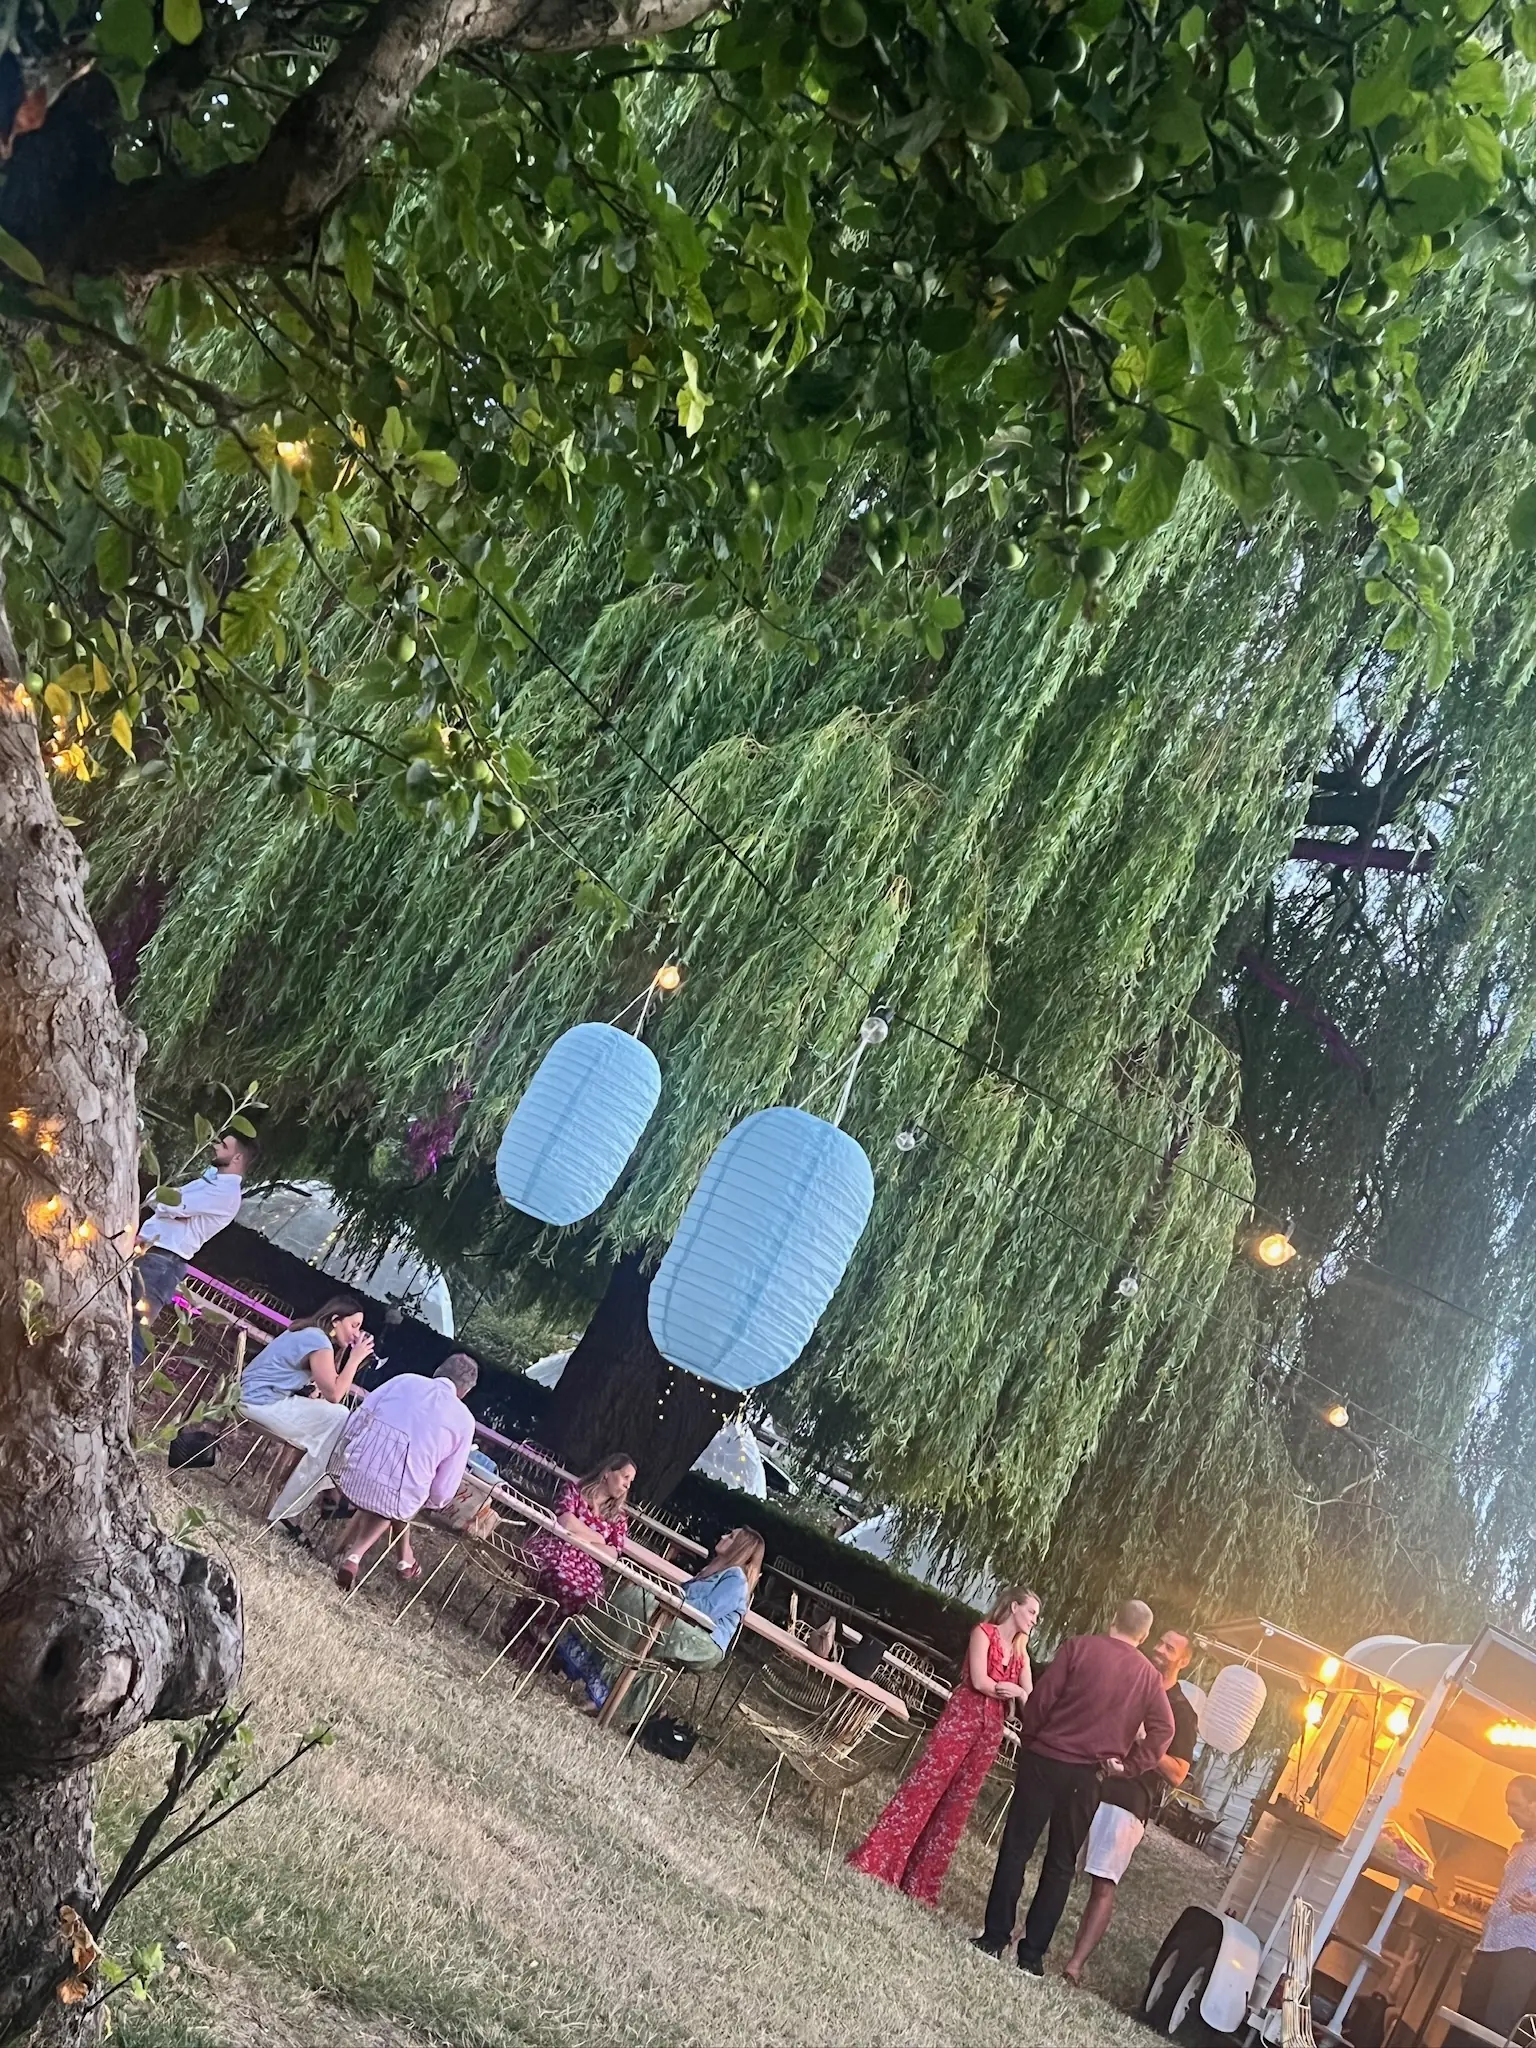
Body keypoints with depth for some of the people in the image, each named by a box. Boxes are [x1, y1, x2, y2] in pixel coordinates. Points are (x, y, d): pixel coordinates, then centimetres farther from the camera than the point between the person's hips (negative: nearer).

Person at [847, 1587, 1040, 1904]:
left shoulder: (1021, 1653, 17)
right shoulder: (984, 1632, -2)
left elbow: (1029, 1699, 8)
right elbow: (979, 1682, -13)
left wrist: (1018, 1692, -12)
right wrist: (1011, 1689, -3)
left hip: (991, 1730, 6)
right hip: (962, 1717, -6)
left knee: (958, 1804, 5)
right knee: (923, 1786, -11)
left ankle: (920, 1882, 10)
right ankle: (874, 1860, -9)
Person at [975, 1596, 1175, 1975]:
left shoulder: (1079, 1646, -5)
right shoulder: (1148, 1676, 4)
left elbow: (1041, 1697, -8)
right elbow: (1163, 1728, -3)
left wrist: (1028, 1737, 6)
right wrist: (1129, 1763, 2)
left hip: (1044, 1759, -2)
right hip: (1086, 1776, 2)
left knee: (1016, 1849, 7)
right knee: (1060, 1866, 11)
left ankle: (995, 1937, 6)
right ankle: (1033, 1953, 11)